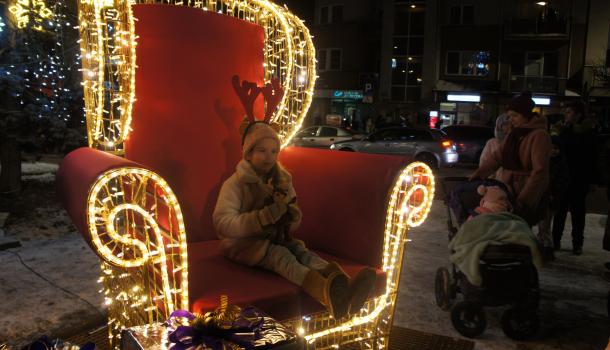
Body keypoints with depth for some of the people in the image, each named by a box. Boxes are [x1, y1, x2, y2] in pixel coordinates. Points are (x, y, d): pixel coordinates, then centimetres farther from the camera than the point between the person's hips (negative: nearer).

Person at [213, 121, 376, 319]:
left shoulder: (281, 180, 7)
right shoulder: (235, 184, -9)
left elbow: (294, 218, 11)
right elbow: (222, 223, -20)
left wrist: (292, 217, -15)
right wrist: (263, 217, -31)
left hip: (276, 239, 5)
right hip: (243, 242, -4)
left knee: (300, 250, -28)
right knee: (280, 254, -35)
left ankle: (344, 290, -59)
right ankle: (327, 291, -67)